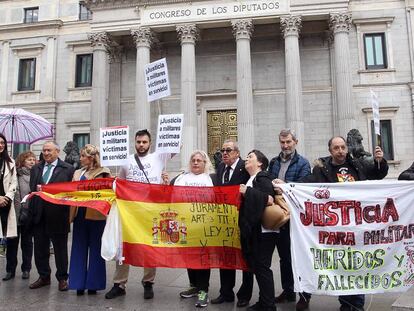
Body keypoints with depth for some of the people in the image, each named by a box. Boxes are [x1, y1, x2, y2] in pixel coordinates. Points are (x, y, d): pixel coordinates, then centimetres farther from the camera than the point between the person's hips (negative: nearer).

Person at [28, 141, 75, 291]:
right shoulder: (35, 169, 14)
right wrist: (33, 203, -3)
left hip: (58, 215, -4)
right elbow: (32, 189, 12)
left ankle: (62, 278, 20)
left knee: (60, 248, 6)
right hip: (39, 215, 5)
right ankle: (44, 277, 28)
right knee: (40, 248, 12)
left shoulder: (68, 169, -2)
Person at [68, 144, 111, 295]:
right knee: (79, 249, 8)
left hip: (96, 215, -4)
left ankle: (93, 284, 17)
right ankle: (79, 283, 19)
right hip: (80, 214, 4)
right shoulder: (77, 173, 13)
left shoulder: (103, 173, -2)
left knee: (95, 249, 7)